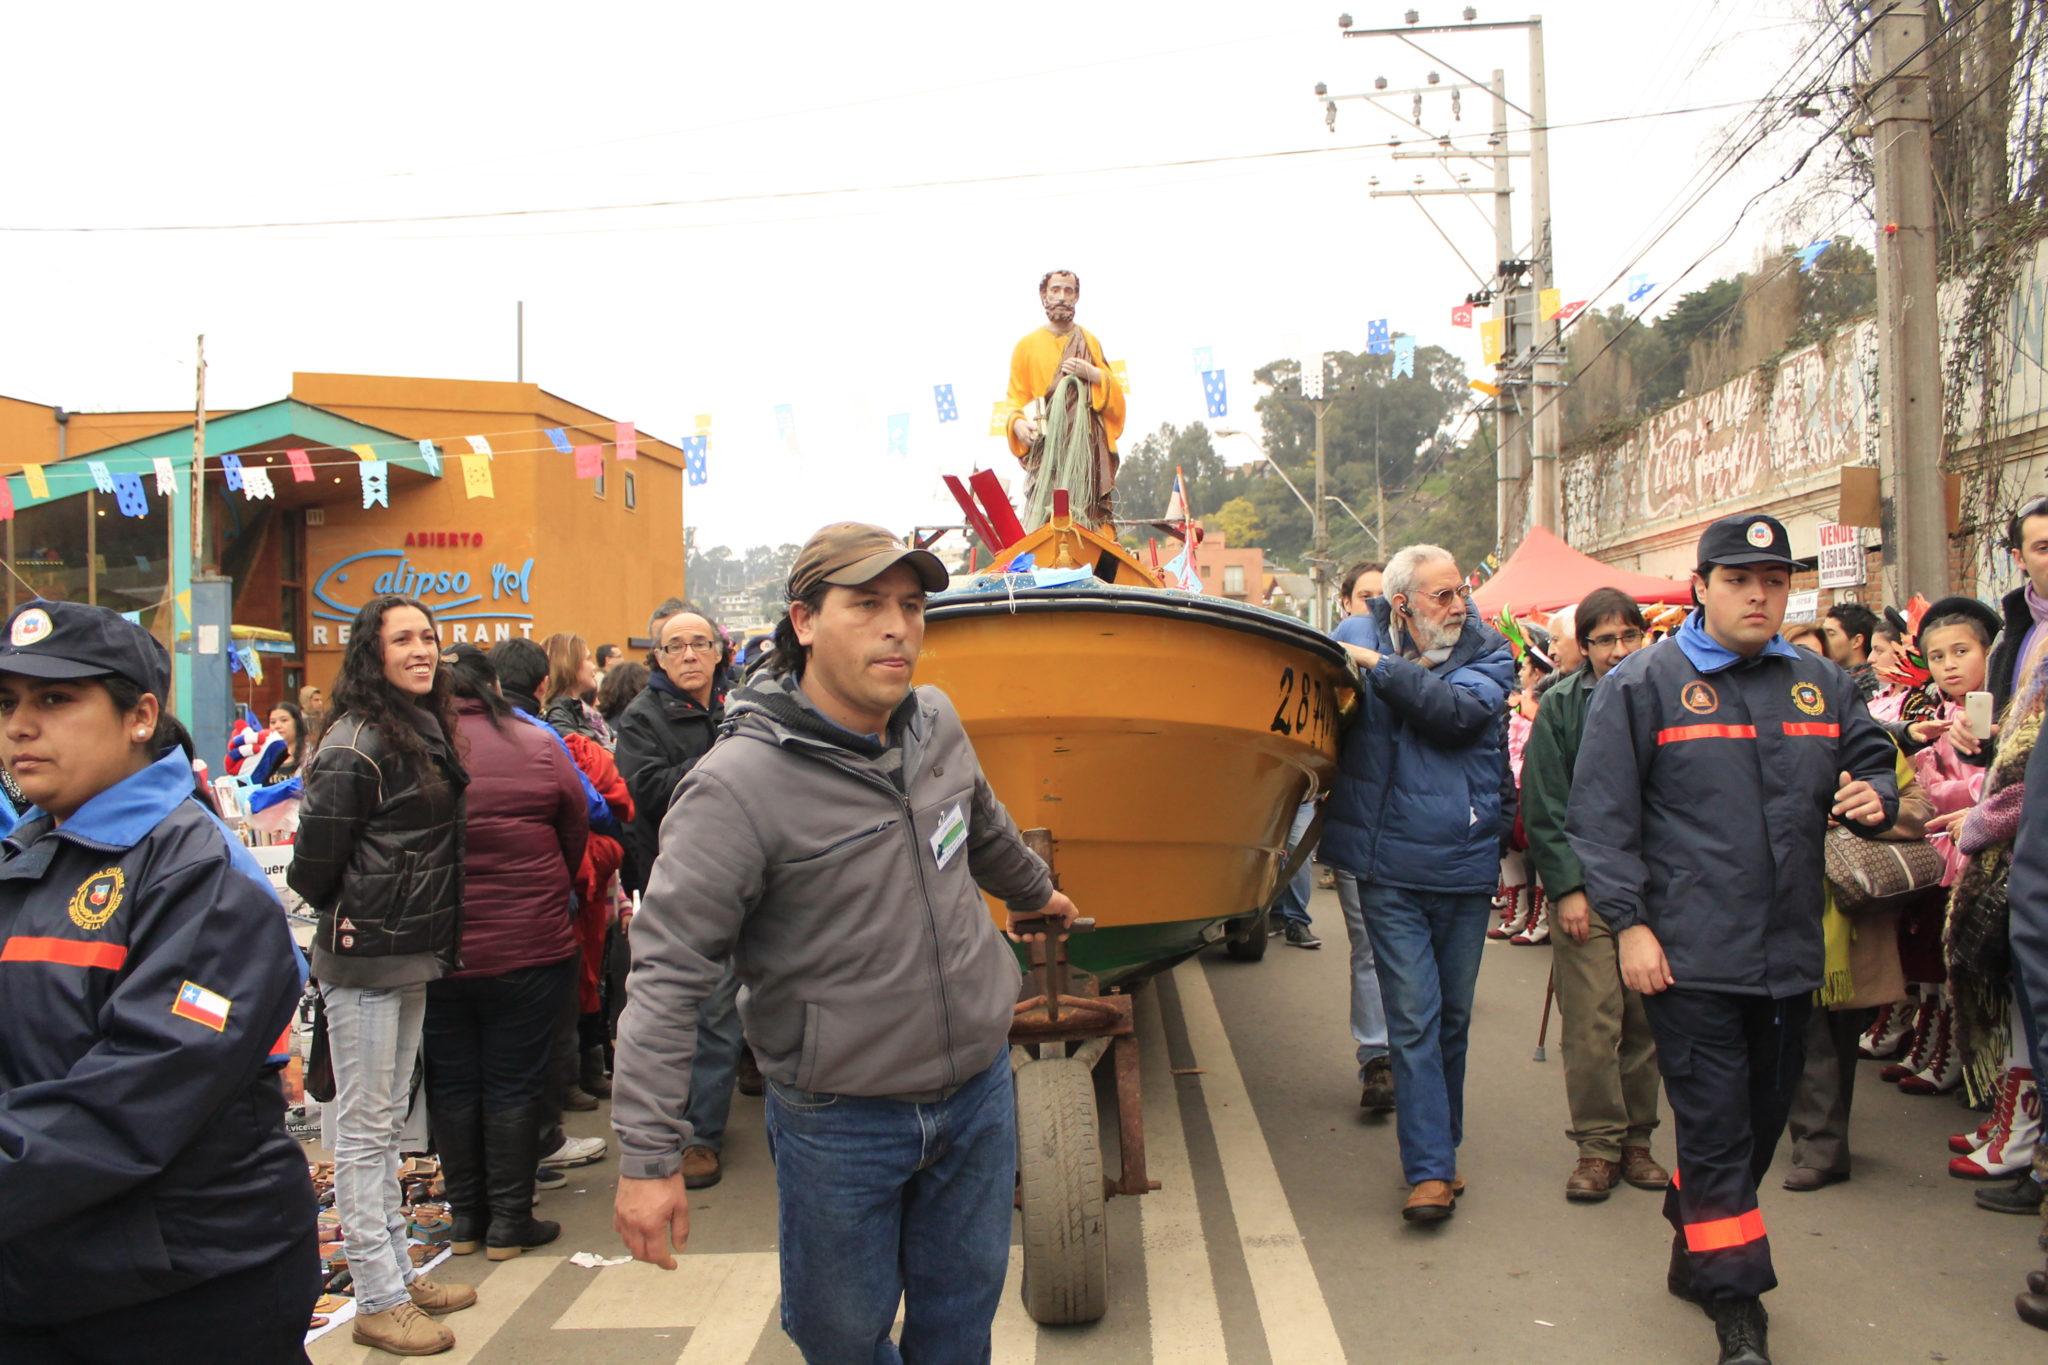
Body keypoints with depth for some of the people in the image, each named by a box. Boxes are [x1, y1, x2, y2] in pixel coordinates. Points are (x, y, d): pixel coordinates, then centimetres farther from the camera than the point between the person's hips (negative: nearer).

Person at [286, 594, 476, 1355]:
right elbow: (315, 855, -16)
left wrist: (432, 936, 12)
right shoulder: (356, 741, -16)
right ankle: (378, 1301, 11)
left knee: (387, 1123, 17)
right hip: (365, 961, -8)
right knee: (365, 1130, 2)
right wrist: (344, 920, -2)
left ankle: (399, 1272, 28)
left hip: (413, 958, 8)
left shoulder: (426, 731, 9)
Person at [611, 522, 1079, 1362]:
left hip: (980, 1091, 5)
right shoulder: (740, 784, -21)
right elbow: (668, 971, -22)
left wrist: (1034, 892, 37)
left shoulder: (936, 724, -3)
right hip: (838, 1122, -4)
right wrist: (647, 1157, -23)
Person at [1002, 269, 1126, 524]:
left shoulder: (1089, 343, 19)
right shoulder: (1027, 345, 15)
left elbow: (1115, 394, 14)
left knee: (1086, 517, -12)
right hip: (1044, 445, -1)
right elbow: (1014, 397, 10)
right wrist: (1017, 423, -11)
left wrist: (1092, 374, -6)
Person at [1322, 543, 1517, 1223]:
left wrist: (1378, 666, -17)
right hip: (1391, 868, -2)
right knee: (1413, 1018, -5)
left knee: (1452, 1018, 14)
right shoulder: (1357, 637, 3)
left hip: (1467, 865, 2)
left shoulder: (1488, 654, 1)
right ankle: (1430, 1170, 1)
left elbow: (1455, 709, -18)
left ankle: (1440, 1149, 30)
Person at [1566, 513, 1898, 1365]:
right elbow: (1600, 816, -7)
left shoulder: (1821, 685, 12)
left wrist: (1874, 796, -4)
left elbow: (1870, 762, 21)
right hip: (1688, 956, -6)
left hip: (1789, 953, 6)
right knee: (1716, 1127, -2)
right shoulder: (1642, 686, -4)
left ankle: (1696, 1254, 37)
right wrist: (1629, 922, -14)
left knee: (1760, 1119, 17)